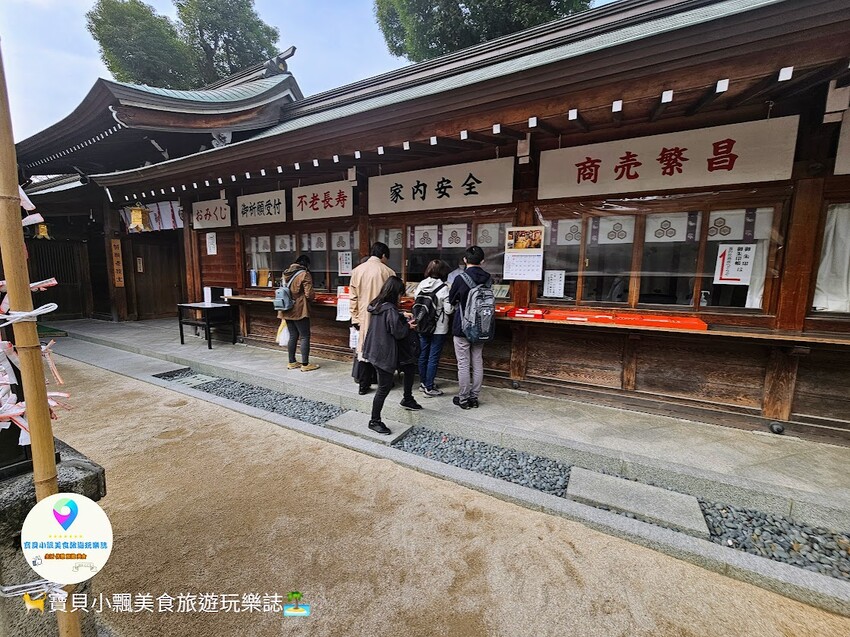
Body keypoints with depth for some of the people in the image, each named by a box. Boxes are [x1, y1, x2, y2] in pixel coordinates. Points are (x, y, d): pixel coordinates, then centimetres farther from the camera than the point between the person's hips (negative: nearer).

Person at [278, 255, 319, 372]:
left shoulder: (286, 273, 9)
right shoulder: (305, 274, -12)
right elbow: (309, 295, -16)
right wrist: (314, 295, 5)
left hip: (287, 311, 7)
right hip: (299, 311, -7)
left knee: (293, 336, 15)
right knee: (305, 337, 1)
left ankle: (291, 362, 22)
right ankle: (305, 364, 4)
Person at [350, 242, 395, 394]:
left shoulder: (357, 270, 1)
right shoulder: (388, 272, -7)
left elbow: (353, 298, 2)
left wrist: (355, 318, 8)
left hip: (364, 317, 2)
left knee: (364, 349, 9)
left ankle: (364, 385, 12)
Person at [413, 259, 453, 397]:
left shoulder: (421, 285, -1)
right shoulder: (444, 288, -15)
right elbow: (449, 310, -14)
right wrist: (454, 304, 5)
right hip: (438, 329, -5)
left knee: (423, 355, 16)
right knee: (433, 358, 4)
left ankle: (424, 383, 31)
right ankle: (429, 388, 11)